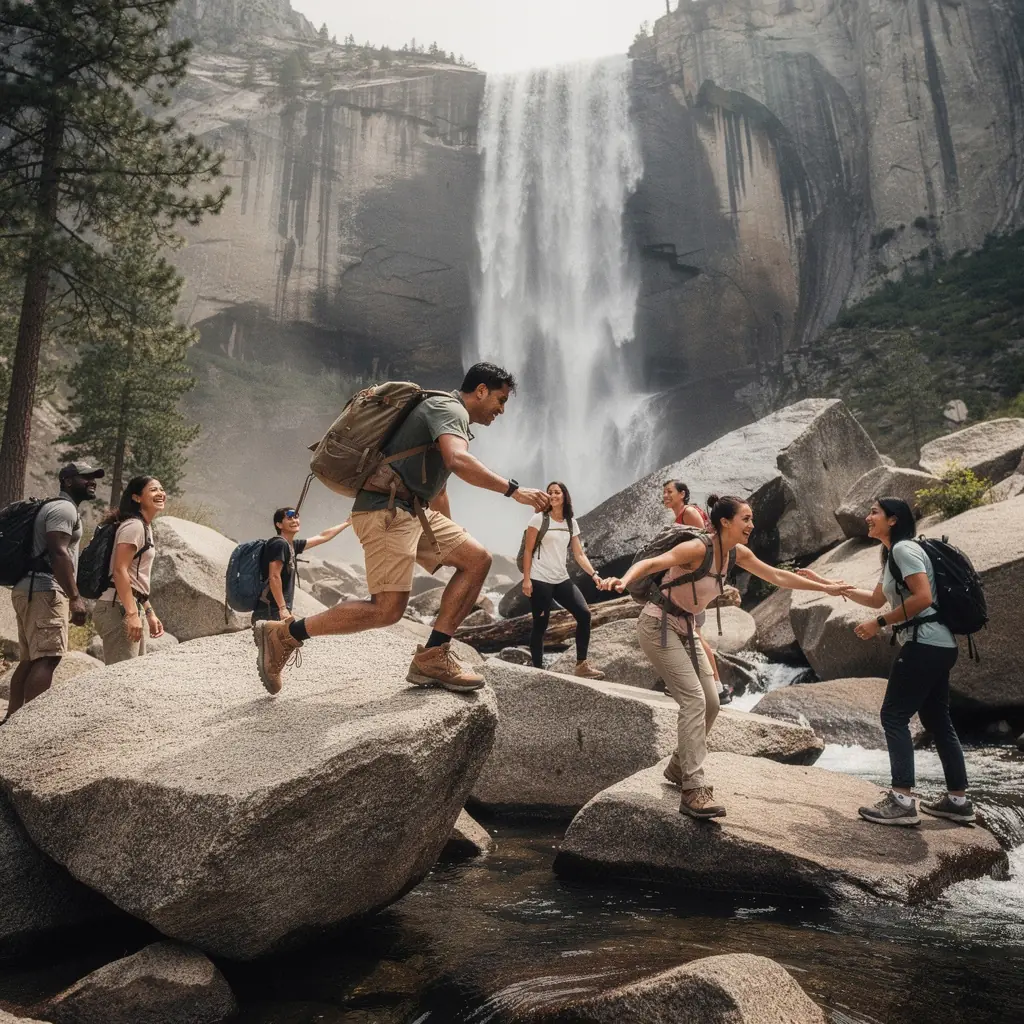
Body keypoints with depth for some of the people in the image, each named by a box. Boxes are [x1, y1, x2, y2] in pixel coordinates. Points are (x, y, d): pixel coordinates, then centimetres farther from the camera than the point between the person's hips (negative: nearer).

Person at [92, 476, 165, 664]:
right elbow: (119, 571, -20)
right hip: (118, 608, -10)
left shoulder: (144, 528, 19)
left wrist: (149, 613, 20)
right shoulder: (133, 526, -10)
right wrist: (132, 613, -25)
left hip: (132, 608, 10)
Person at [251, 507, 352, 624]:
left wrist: (347, 523, 33)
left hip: (275, 611, 10)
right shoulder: (279, 544, -11)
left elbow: (322, 537, 26)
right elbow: (274, 577, -18)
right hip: (271, 612, -10)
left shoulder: (292, 545, 16)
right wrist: (283, 608, -21)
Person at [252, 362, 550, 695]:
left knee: (477, 560, 1)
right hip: (386, 509, -11)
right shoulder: (449, 408, -6)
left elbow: (438, 490, 33)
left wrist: (449, 538, 37)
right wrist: (513, 490, -25)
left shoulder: (451, 417, 26)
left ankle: (433, 658, -2)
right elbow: (457, 461, -28)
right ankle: (283, 635, -1)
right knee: (388, 608, -15)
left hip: (413, 511, 11)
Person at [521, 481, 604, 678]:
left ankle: (581, 665, 4)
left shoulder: (571, 523, 11)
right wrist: (526, 579, -12)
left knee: (584, 614, -4)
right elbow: (528, 551, -5)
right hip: (540, 580, -5)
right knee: (540, 625, -3)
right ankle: (538, 670, 8)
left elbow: (579, 554, 10)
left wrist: (593, 574, -4)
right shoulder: (539, 519, -4)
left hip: (562, 579, 5)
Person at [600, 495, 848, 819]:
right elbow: (650, 563, -36)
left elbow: (778, 576, 13)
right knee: (694, 700, -18)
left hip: (685, 628, 9)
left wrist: (825, 587, 17)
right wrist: (624, 580, -56)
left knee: (710, 703, 8)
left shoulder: (738, 553, 1)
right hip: (658, 625, -9)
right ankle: (694, 791, -16)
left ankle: (679, 767, 27)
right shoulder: (697, 549, -24)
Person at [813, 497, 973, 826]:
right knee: (936, 719, 14)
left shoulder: (903, 549, -11)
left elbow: (923, 598, -21)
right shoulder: (893, 555, 20)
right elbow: (876, 599, 28)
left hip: (925, 644, -10)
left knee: (894, 716, -9)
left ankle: (902, 801, -11)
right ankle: (958, 800, 20)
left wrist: (879, 623, -15)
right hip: (938, 646, 10)